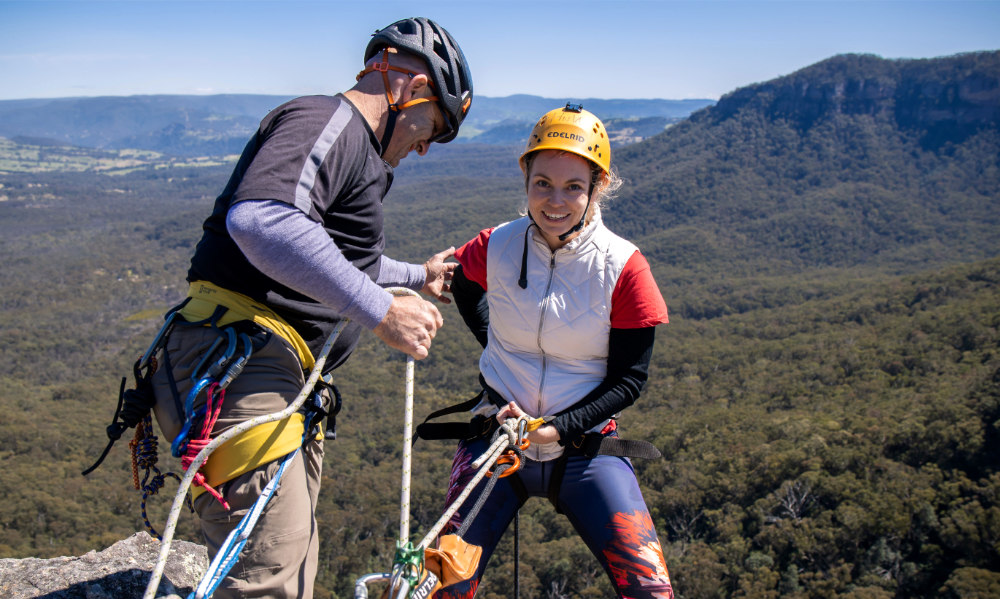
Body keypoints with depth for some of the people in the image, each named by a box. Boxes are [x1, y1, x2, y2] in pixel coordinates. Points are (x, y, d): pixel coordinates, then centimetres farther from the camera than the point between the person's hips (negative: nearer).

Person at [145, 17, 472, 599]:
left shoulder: (354, 148, 24)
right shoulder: (327, 120, -10)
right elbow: (260, 219, -31)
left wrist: (415, 277, 51)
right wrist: (382, 310, -26)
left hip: (286, 386, 11)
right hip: (236, 366, -11)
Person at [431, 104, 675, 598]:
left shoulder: (623, 267, -12)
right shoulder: (496, 247, -6)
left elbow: (629, 379, -7)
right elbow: (462, 285, 19)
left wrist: (559, 428, -17)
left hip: (585, 448, -1)